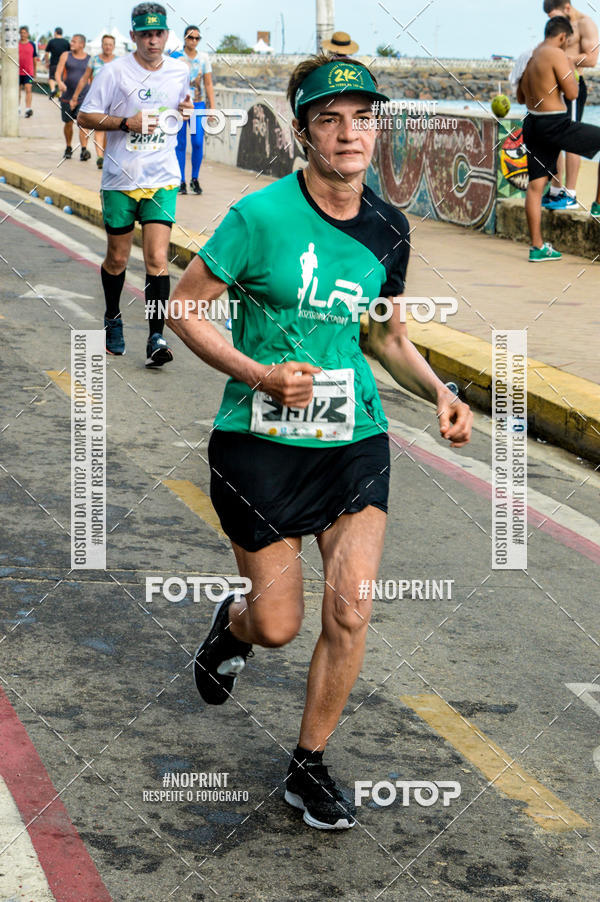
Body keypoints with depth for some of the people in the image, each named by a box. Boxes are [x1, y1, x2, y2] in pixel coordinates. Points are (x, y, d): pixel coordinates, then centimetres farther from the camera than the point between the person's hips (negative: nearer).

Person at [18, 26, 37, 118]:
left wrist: (35, 71, 15)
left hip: (29, 72, -1)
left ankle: (28, 109, -18)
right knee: (18, 90, 10)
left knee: (28, 90, -12)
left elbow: (34, 59, 12)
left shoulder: (32, 44, 5)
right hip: (18, 71, 1)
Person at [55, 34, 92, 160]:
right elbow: (58, 73, -5)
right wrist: (60, 83, -27)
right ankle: (68, 148, 31)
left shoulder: (90, 59, 3)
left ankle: (84, 150, -22)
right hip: (67, 96, 2)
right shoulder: (66, 56, 4)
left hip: (84, 97, -2)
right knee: (68, 123, 12)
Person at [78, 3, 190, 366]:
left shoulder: (180, 71, 5)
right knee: (118, 259, 11)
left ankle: (157, 337, -8)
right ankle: (113, 319, 37)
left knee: (158, 260, -11)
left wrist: (186, 107, 1)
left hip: (162, 179, 1)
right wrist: (127, 123, -17)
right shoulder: (115, 72, -6)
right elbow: (85, 117, -3)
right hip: (121, 178, -1)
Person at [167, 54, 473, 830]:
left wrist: (439, 393, 0)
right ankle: (231, 624, 43)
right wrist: (259, 375, -19)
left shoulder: (387, 230, 3)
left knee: (351, 610, -7)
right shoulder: (260, 216, -13)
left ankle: (309, 767, 14)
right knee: (278, 625, 3)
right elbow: (183, 309, -6)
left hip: (354, 439, 4)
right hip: (260, 439, -4)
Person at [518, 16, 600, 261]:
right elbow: (572, 93, -14)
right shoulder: (556, 55, -12)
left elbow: (520, 97, 21)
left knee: (535, 185, 8)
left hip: (532, 122, 8)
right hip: (555, 125, -8)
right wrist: (571, 72, 3)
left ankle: (537, 247, 9)